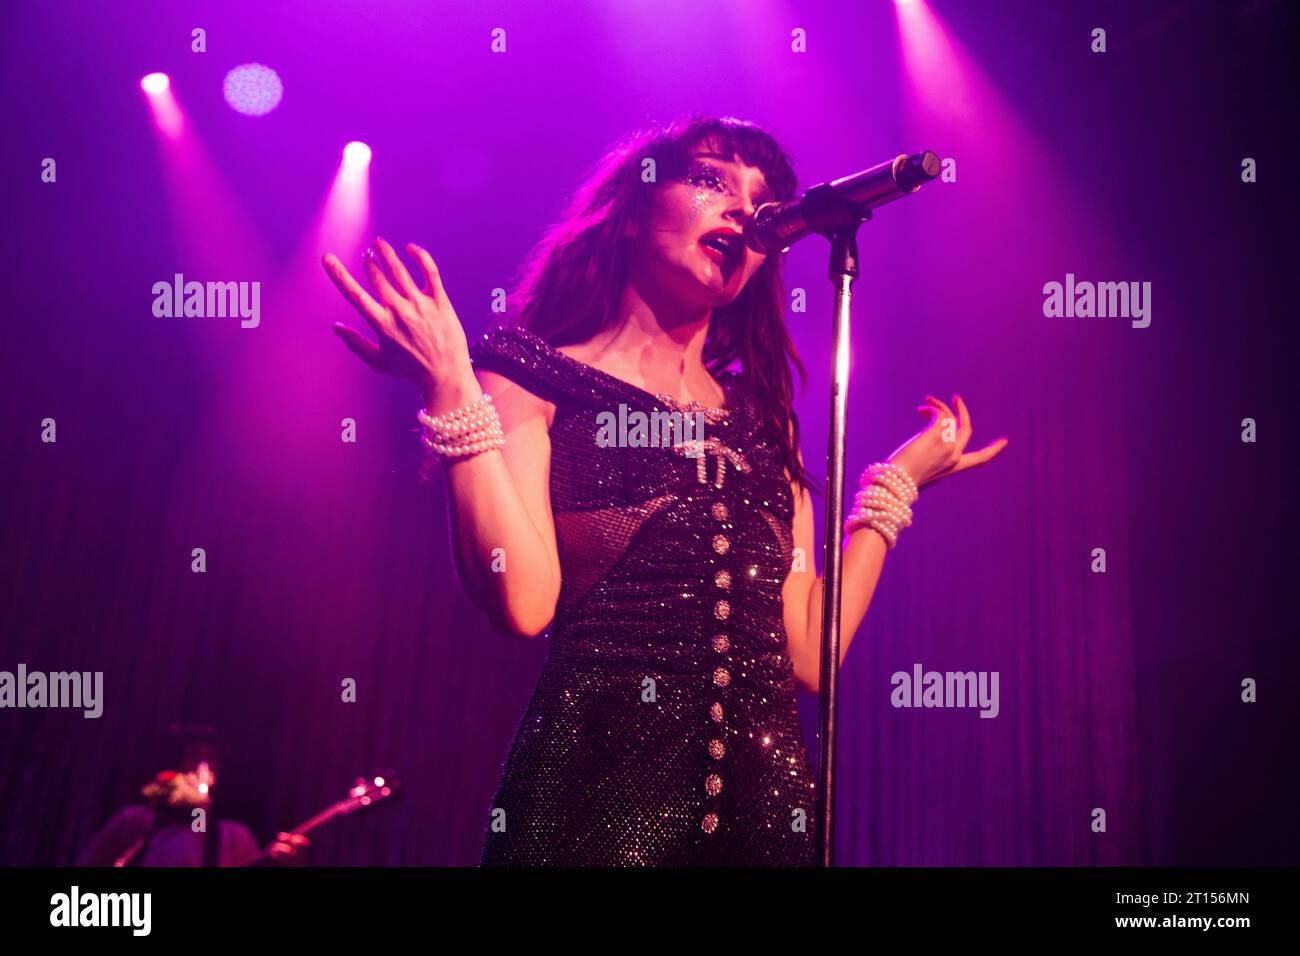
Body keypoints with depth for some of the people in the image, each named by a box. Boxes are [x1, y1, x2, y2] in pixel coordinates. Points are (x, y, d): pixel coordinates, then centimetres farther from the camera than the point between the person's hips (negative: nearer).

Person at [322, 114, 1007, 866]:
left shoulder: (764, 422, 14)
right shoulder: (539, 380, 1)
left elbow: (809, 654, 6)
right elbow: (523, 601, -13)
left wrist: (894, 484, 13)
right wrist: (452, 393, -15)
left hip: (765, 800, 5)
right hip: (596, 793, -4)